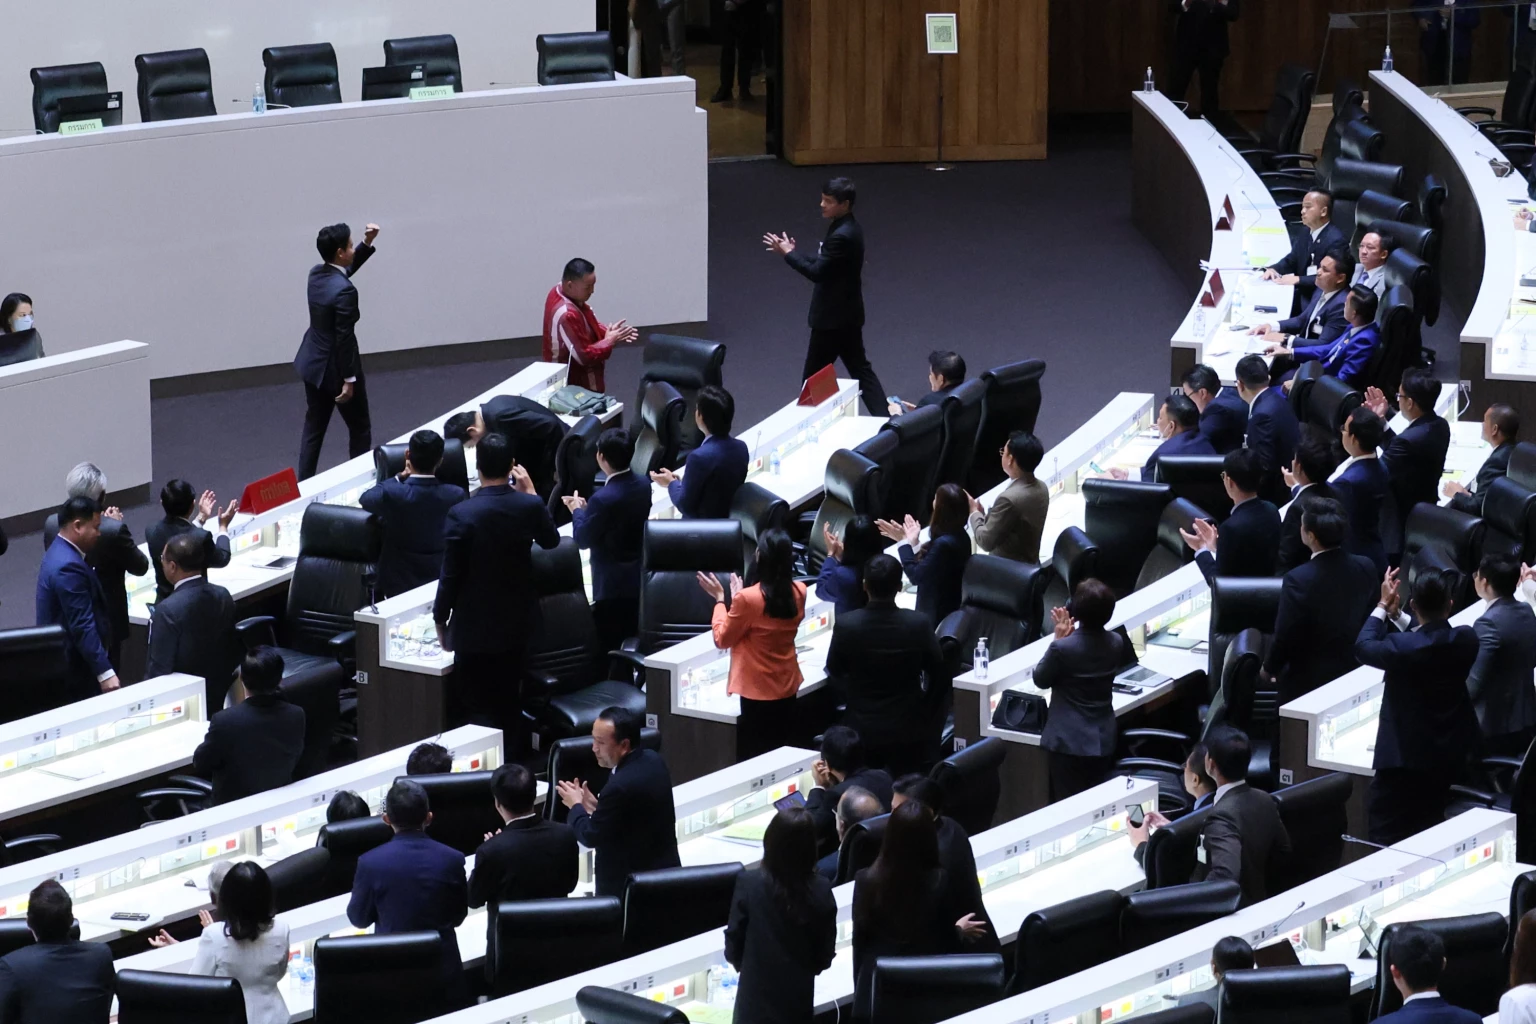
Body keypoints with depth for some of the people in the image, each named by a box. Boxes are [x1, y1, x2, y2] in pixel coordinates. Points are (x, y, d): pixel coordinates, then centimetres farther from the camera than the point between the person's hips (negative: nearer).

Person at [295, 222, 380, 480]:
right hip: (336, 368, -8)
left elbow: (345, 270, 21)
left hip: (314, 364, 8)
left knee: (314, 428, 14)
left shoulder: (317, 273, -2)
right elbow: (344, 338, -24)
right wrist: (349, 379, -18)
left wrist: (367, 244, 10)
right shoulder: (344, 291, -27)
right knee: (360, 429, 10)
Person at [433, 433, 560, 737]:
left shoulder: (462, 514, -22)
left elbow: (450, 575, -16)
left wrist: (440, 620, -2)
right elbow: (551, 540, 12)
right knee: (507, 701, 20)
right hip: (516, 623, 5)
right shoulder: (530, 506, -11)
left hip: (475, 628, -4)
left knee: (478, 705, 8)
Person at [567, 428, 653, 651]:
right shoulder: (643, 485, -2)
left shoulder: (604, 498, -26)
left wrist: (577, 510, 3)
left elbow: (582, 539, -14)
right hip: (640, 578, 8)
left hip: (613, 585, -8)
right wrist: (587, 507, 12)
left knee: (611, 647, 2)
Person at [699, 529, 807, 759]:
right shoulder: (799, 593, -4)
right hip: (788, 688, 6)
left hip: (757, 692, -6)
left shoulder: (748, 599, -23)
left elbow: (722, 639, -8)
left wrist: (720, 599, 2)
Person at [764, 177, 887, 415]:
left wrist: (788, 253, -14)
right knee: (859, 368, 13)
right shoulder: (849, 229, 8)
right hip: (847, 314, 10)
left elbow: (816, 272, -25)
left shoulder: (842, 236, -24)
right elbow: (825, 265, 14)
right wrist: (793, 252, 4)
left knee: (814, 377, 3)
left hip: (834, 317, -10)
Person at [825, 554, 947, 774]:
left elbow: (835, 673, 2)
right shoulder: (918, 624, -16)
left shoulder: (845, 625, -16)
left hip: (863, 732, 0)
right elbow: (938, 676, -2)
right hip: (909, 732, 0)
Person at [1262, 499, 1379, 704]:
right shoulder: (1366, 568, -9)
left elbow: (1285, 636, -17)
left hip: (1309, 681, -5)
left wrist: (1269, 668, 2)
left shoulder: (1299, 579, -26)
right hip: (1356, 677, 5)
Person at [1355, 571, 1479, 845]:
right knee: (1429, 830, 25)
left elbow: (1363, 648, -6)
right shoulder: (1466, 640, -11)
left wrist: (1384, 606, 4)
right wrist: (1396, 615, 12)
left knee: (1385, 836, 2)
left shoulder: (1401, 647, -27)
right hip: (1451, 755, 6)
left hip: (1406, 755, -6)